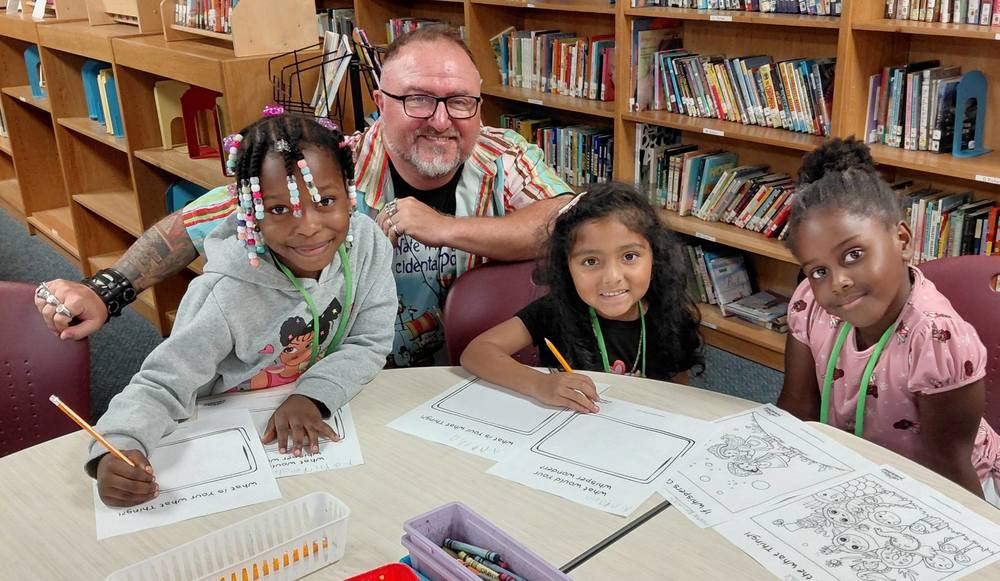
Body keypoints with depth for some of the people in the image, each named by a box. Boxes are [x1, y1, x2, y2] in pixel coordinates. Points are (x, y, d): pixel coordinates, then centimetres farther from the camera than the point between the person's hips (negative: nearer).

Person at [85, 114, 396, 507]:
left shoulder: (367, 242, -14)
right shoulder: (228, 297, -24)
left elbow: (372, 343, -7)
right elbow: (162, 385, -19)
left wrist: (312, 396, -23)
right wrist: (117, 448, -38)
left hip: (323, 422, 3)